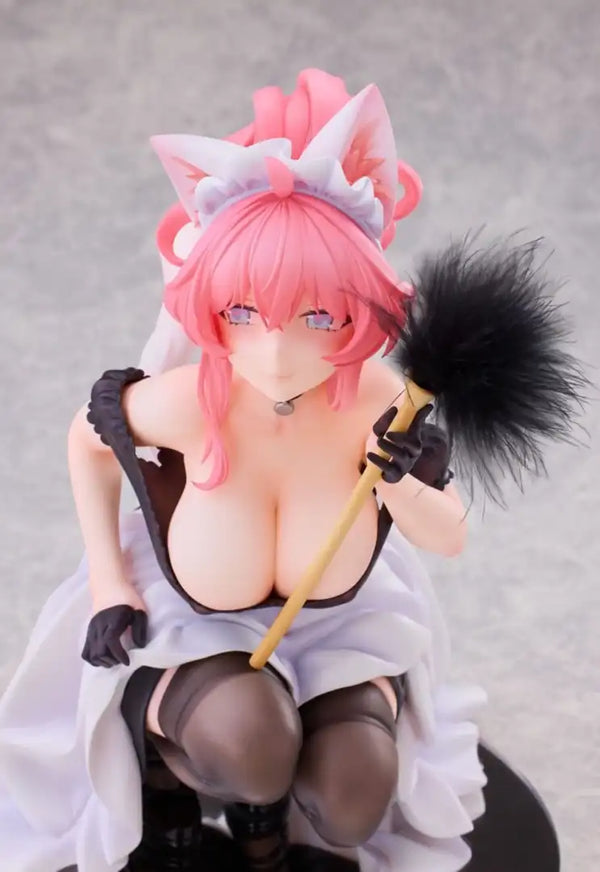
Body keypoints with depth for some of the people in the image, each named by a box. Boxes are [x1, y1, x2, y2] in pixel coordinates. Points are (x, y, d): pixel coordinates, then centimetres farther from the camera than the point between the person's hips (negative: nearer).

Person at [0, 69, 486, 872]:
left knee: (349, 805, -23)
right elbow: (88, 439, -4)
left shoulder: (378, 402, -27)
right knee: (247, 737, -33)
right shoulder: (186, 402, -29)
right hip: (191, 625, -1)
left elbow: (450, 539, -9)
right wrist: (106, 582, -9)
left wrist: (401, 484, -31)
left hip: (338, 623, 2)